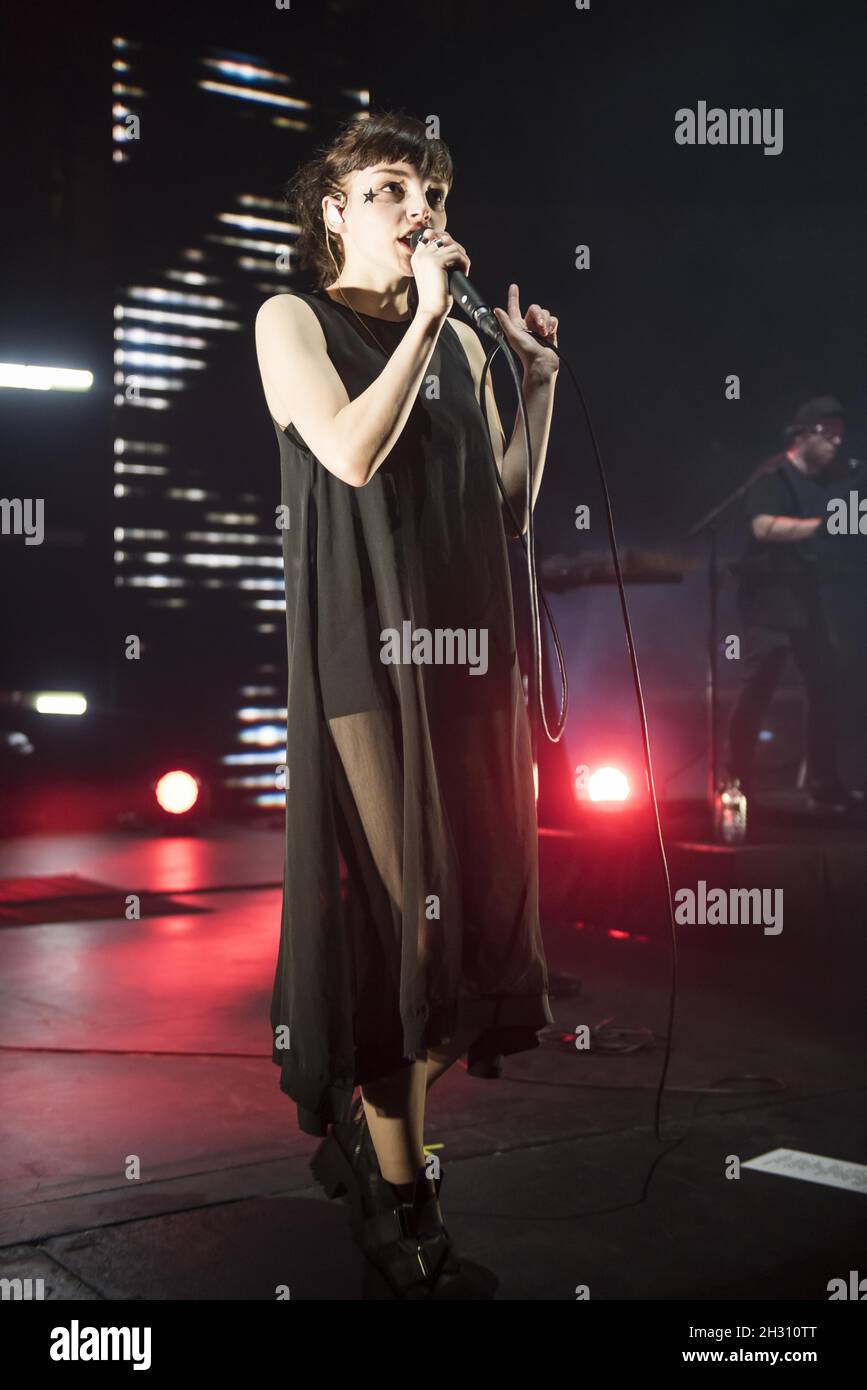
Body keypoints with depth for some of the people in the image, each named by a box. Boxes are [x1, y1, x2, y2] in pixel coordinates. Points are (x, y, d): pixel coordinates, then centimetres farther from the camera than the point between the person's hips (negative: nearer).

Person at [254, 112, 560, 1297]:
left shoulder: (460, 344, 18)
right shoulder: (293, 321, 4)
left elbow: (508, 511, 15)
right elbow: (351, 453, -14)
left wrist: (539, 381, 8)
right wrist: (423, 319, -9)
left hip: (466, 654, 6)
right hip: (365, 654, -5)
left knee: (472, 909, 5)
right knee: (401, 919, -5)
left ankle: (367, 1131, 27)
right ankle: (398, 1208, 9)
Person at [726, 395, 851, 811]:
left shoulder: (823, 481, 16)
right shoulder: (773, 476, -8)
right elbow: (763, 527, -24)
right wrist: (823, 525, -28)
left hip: (807, 596, 8)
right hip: (770, 594, -8)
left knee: (824, 686, 6)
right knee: (757, 689, -7)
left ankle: (826, 788, 13)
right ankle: (738, 783, 0)